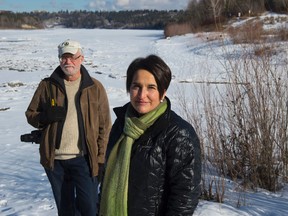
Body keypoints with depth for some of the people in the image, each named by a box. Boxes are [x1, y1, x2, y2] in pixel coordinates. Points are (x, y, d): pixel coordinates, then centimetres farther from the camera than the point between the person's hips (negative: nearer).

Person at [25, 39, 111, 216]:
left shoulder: (95, 87, -2)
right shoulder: (47, 85, 2)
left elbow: (104, 127, -1)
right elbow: (30, 114, 8)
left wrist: (101, 159, -6)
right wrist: (45, 116, -15)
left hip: (84, 159, -2)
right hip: (54, 160, 2)